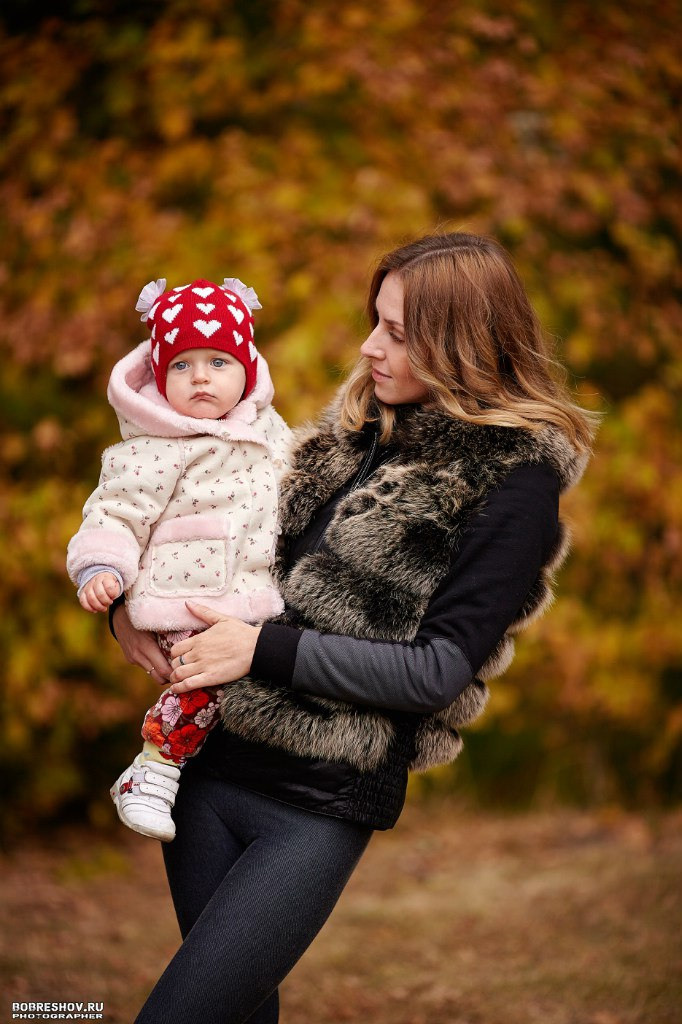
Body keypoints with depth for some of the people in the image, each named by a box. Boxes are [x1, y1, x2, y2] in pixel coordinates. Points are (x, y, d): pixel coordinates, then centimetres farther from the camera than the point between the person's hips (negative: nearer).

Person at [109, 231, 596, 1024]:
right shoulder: (358, 425, 8)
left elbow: (438, 669, -15)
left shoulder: (514, 477, -11)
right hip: (210, 760, 7)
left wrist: (266, 650, -17)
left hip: (320, 804, -6)